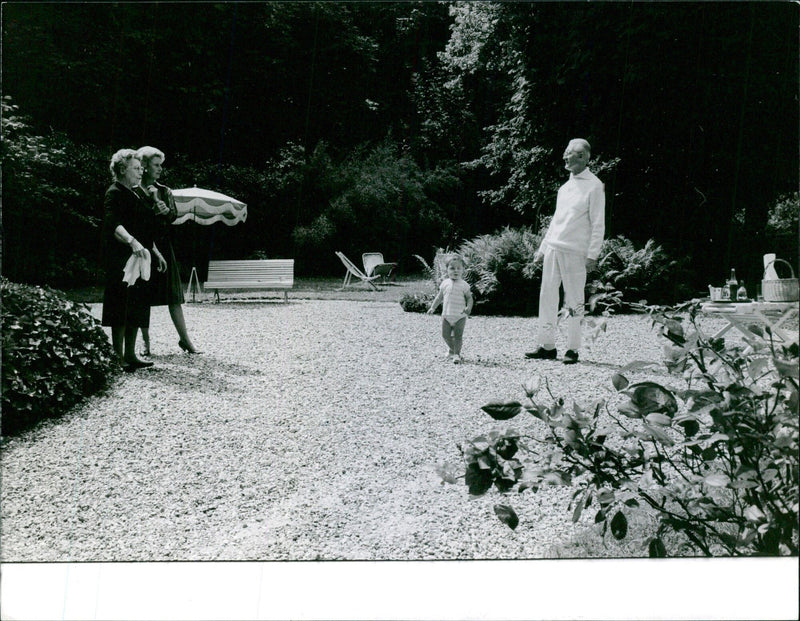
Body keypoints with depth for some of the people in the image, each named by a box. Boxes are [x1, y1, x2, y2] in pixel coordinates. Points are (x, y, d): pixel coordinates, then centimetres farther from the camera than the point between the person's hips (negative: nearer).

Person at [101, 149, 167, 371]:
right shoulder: (115, 193, -9)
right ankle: (118, 357, -2)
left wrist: (156, 252, 27)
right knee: (121, 308, -7)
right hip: (121, 260, -9)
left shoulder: (133, 194, 20)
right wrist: (132, 241, -40)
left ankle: (130, 354, 15)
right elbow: (113, 224, -25)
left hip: (138, 259, 9)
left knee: (137, 307, 9)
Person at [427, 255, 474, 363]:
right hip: (446, 315, 4)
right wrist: (433, 307, 11)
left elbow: (469, 298, -3)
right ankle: (453, 350, 29)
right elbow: (439, 297, 13)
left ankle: (456, 354, 9)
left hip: (460, 316, -3)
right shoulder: (445, 283, 4)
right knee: (445, 335, 7)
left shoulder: (464, 285, -5)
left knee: (458, 336, -3)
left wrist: (468, 307, -21)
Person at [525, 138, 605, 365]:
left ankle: (573, 349, 6)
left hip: (575, 252, -7)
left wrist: (592, 255, -15)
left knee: (574, 301, -1)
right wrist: (542, 248, 19)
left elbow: (598, 224, -8)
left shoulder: (594, 186, -4)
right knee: (547, 297, 6)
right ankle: (547, 346, 12)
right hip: (553, 249, 7)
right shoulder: (565, 187, 18)